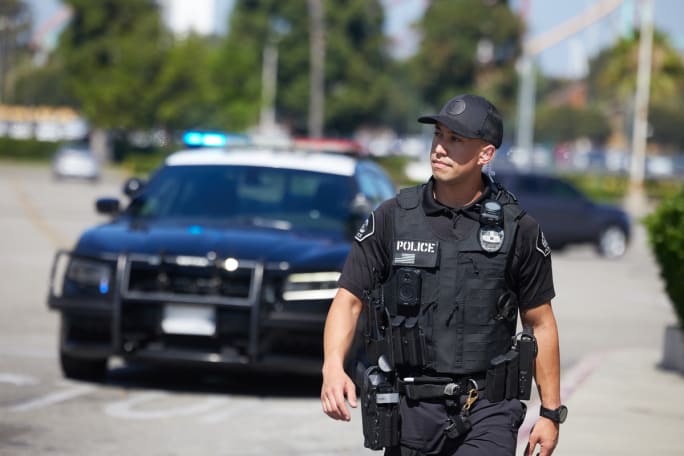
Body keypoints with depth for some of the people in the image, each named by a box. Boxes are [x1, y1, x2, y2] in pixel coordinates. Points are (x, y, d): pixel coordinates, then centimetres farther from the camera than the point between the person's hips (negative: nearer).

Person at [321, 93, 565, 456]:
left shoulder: (517, 229, -1)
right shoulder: (391, 219, 0)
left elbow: (540, 323, 6)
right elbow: (349, 300, 0)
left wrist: (551, 412, 5)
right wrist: (333, 367, -18)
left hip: (487, 412, -2)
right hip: (411, 409, 2)